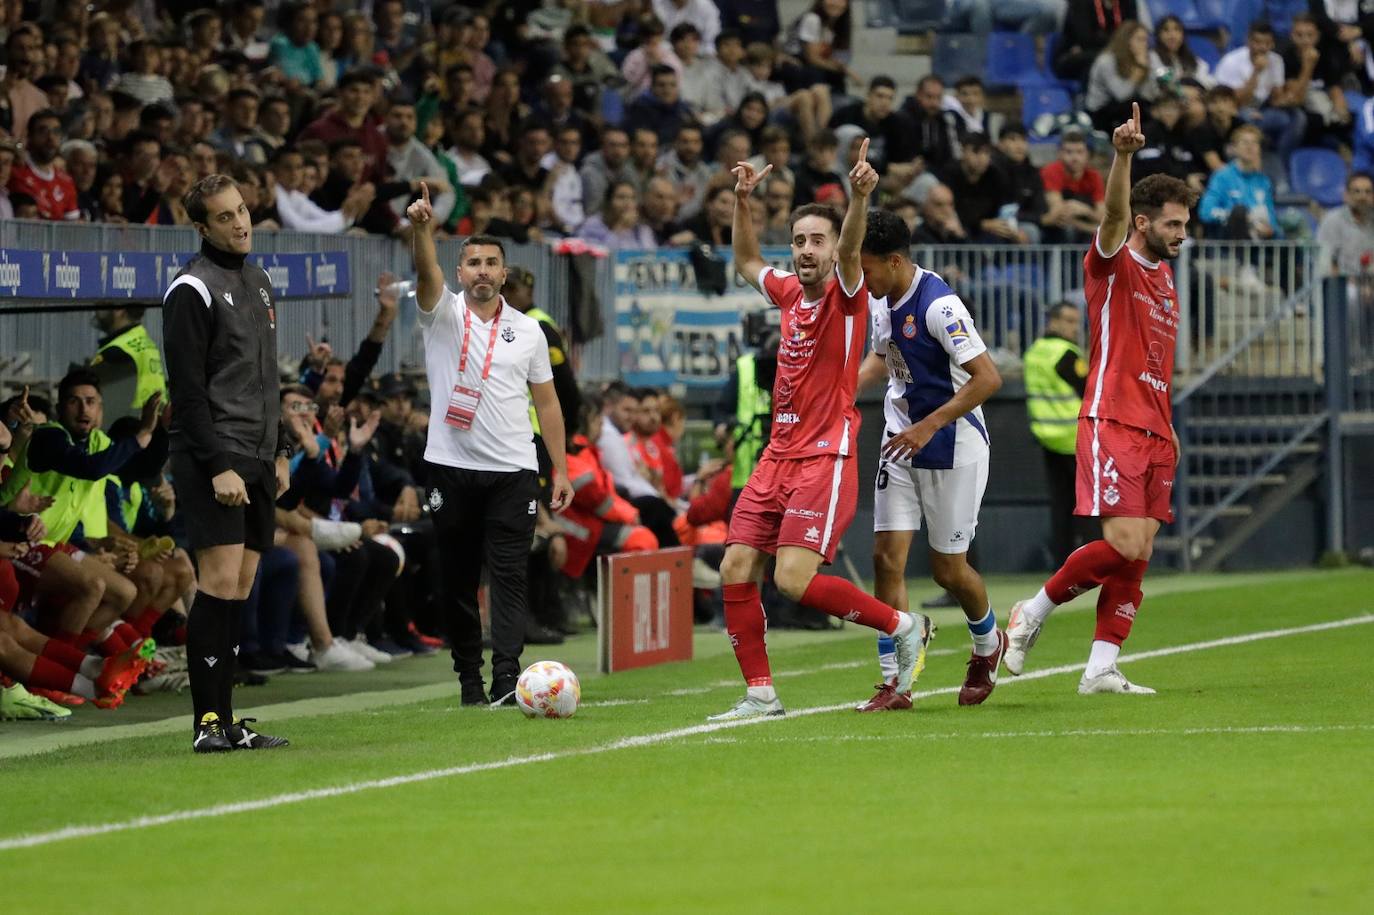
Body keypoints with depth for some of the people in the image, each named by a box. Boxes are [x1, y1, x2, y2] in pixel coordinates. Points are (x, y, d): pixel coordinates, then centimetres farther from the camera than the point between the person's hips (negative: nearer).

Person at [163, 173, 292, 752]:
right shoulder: (193, 291, -9)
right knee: (220, 580, -13)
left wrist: (277, 453, 19)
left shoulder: (257, 282, 18)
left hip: (256, 459, 8)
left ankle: (226, 720, 8)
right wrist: (218, 466, -19)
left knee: (241, 586, 6)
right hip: (213, 460, -8)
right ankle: (208, 723, -13)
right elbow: (187, 391, -14)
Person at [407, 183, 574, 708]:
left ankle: (507, 679, -18)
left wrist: (561, 471, 6)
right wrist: (422, 228, -39)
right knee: (459, 580, 4)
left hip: (513, 472, 0)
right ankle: (468, 677, 12)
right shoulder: (443, 314, 4)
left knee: (509, 576, -9)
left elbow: (547, 402, 12)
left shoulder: (527, 330, 9)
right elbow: (427, 272, -18)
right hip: (452, 469, 0)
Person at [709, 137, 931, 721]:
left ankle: (903, 626, 0)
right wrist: (742, 201, 21)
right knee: (735, 573, 0)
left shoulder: (845, 295, -7)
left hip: (824, 459, -8)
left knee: (794, 579, -18)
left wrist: (859, 198, -45)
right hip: (777, 457, 8)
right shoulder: (791, 293, 12)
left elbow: (849, 249, -27)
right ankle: (760, 694, 9)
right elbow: (746, 264, 31)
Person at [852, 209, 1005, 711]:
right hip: (901, 443, 7)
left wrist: (928, 426, -26)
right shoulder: (879, 300, 2)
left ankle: (988, 643, 36)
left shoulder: (939, 306, -24)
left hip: (953, 448, -7)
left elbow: (988, 378, -26)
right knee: (887, 556, -5)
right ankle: (893, 683, -2)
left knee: (948, 568, 5)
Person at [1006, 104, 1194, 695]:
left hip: (1155, 433, 8)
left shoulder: (1164, 281, 20)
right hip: (1112, 425, -8)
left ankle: (1102, 667, 0)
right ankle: (1032, 613, 2)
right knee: (1124, 545, -16)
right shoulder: (1114, 264, -3)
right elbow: (1115, 212, -24)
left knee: (1138, 556, 0)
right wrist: (1123, 154, -41)